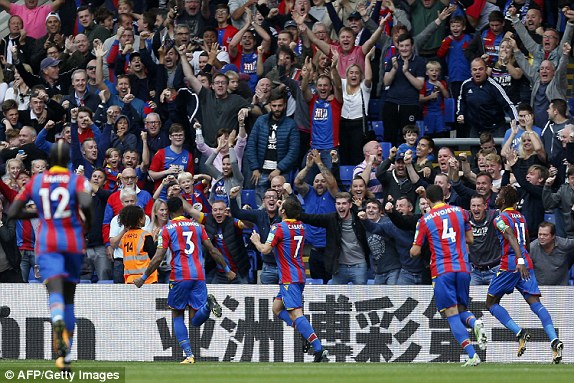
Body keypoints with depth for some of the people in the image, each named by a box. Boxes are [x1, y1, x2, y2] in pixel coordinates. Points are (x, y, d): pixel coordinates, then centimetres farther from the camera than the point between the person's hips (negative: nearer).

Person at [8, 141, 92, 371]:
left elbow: (12, 213, 8)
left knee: (55, 291, -21)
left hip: (47, 244, -1)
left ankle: (58, 322, -58)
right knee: (69, 297, 16)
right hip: (73, 242, 1)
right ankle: (66, 354, 19)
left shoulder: (35, 182, 8)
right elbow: (85, 203, -21)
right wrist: (88, 223, 0)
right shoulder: (78, 181, 0)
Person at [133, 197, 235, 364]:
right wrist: (227, 270, 25)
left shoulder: (167, 229, 2)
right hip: (199, 275, 3)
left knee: (177, 316, 13)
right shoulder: (197, 226, 14)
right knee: (196, 320, 4)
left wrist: (143, 278, 6)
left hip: (180, 276, -3)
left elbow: (158, 258, -3)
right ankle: (207, 304, -30)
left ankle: (189, 355, -1)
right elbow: (213, 251, 14)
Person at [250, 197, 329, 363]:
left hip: (289, 279, -9)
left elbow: (265, 249, -12)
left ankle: (319, 350, -26)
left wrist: (256, 241, 7)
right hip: (300, 275, 9)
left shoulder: (279, 228, -12)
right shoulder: (300, 226, 11)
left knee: (295, 314, -15)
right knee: (277, 308, 18)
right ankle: (307, 336, 4)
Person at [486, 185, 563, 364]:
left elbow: (512, 238, -22)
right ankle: (554, 340, -25)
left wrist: (520, 261, -33)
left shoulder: (501, 219, -6)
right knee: (535, 303, -4)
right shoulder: (520, 217, 17)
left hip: (510, 265, -6)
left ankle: (519, 332, -9)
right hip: (526, 264, 6)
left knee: (491, 303, 9)